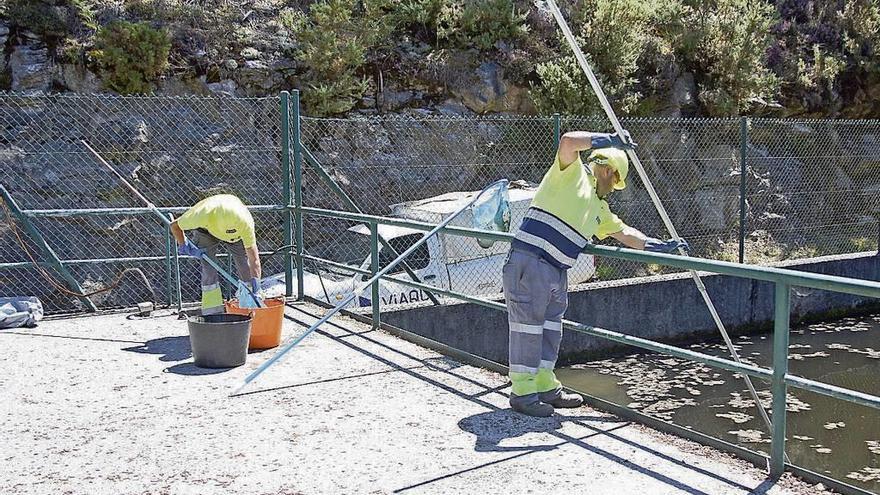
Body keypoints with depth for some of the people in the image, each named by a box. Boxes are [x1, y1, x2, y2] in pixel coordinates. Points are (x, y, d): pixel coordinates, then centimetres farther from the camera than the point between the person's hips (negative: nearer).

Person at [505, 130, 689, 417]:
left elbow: (624, 233, 31)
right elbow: (568, 141, -20)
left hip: (557, 273, 10)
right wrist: (611, 141, -17)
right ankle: (522, 393, 3)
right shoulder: (572, 173, -1)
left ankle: (545, 387, 28)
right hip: (529, 264, -10)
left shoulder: (599, 207, 25)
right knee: (528, 328, -4)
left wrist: (660, 245, 26)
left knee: (551, 329, 15)